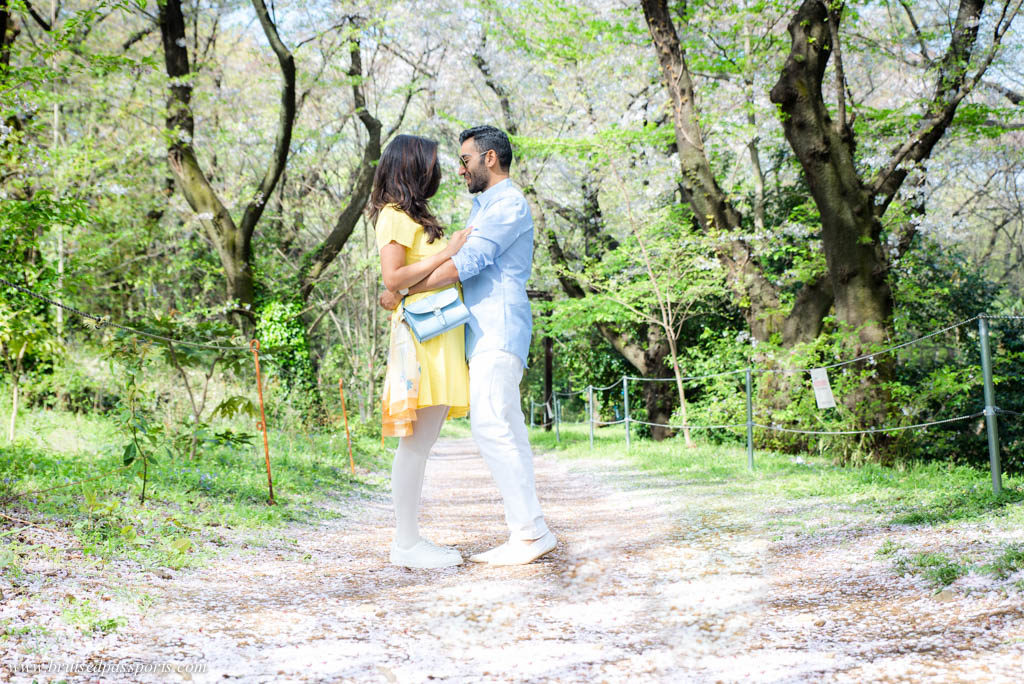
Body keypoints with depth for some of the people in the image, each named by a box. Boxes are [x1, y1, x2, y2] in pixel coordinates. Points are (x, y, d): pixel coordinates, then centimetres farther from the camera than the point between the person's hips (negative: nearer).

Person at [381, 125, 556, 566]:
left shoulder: (510, 203, -7)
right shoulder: (481, 207, 25)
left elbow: (467, 262, -17)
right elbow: (466, 263, 31)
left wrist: (400, 291, -12)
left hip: (498, 333, -10)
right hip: (483, 334, 10)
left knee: (492, 427, -16)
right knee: (505, 433, 5)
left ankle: (531, 532, -15)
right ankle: (525, 533, 5)